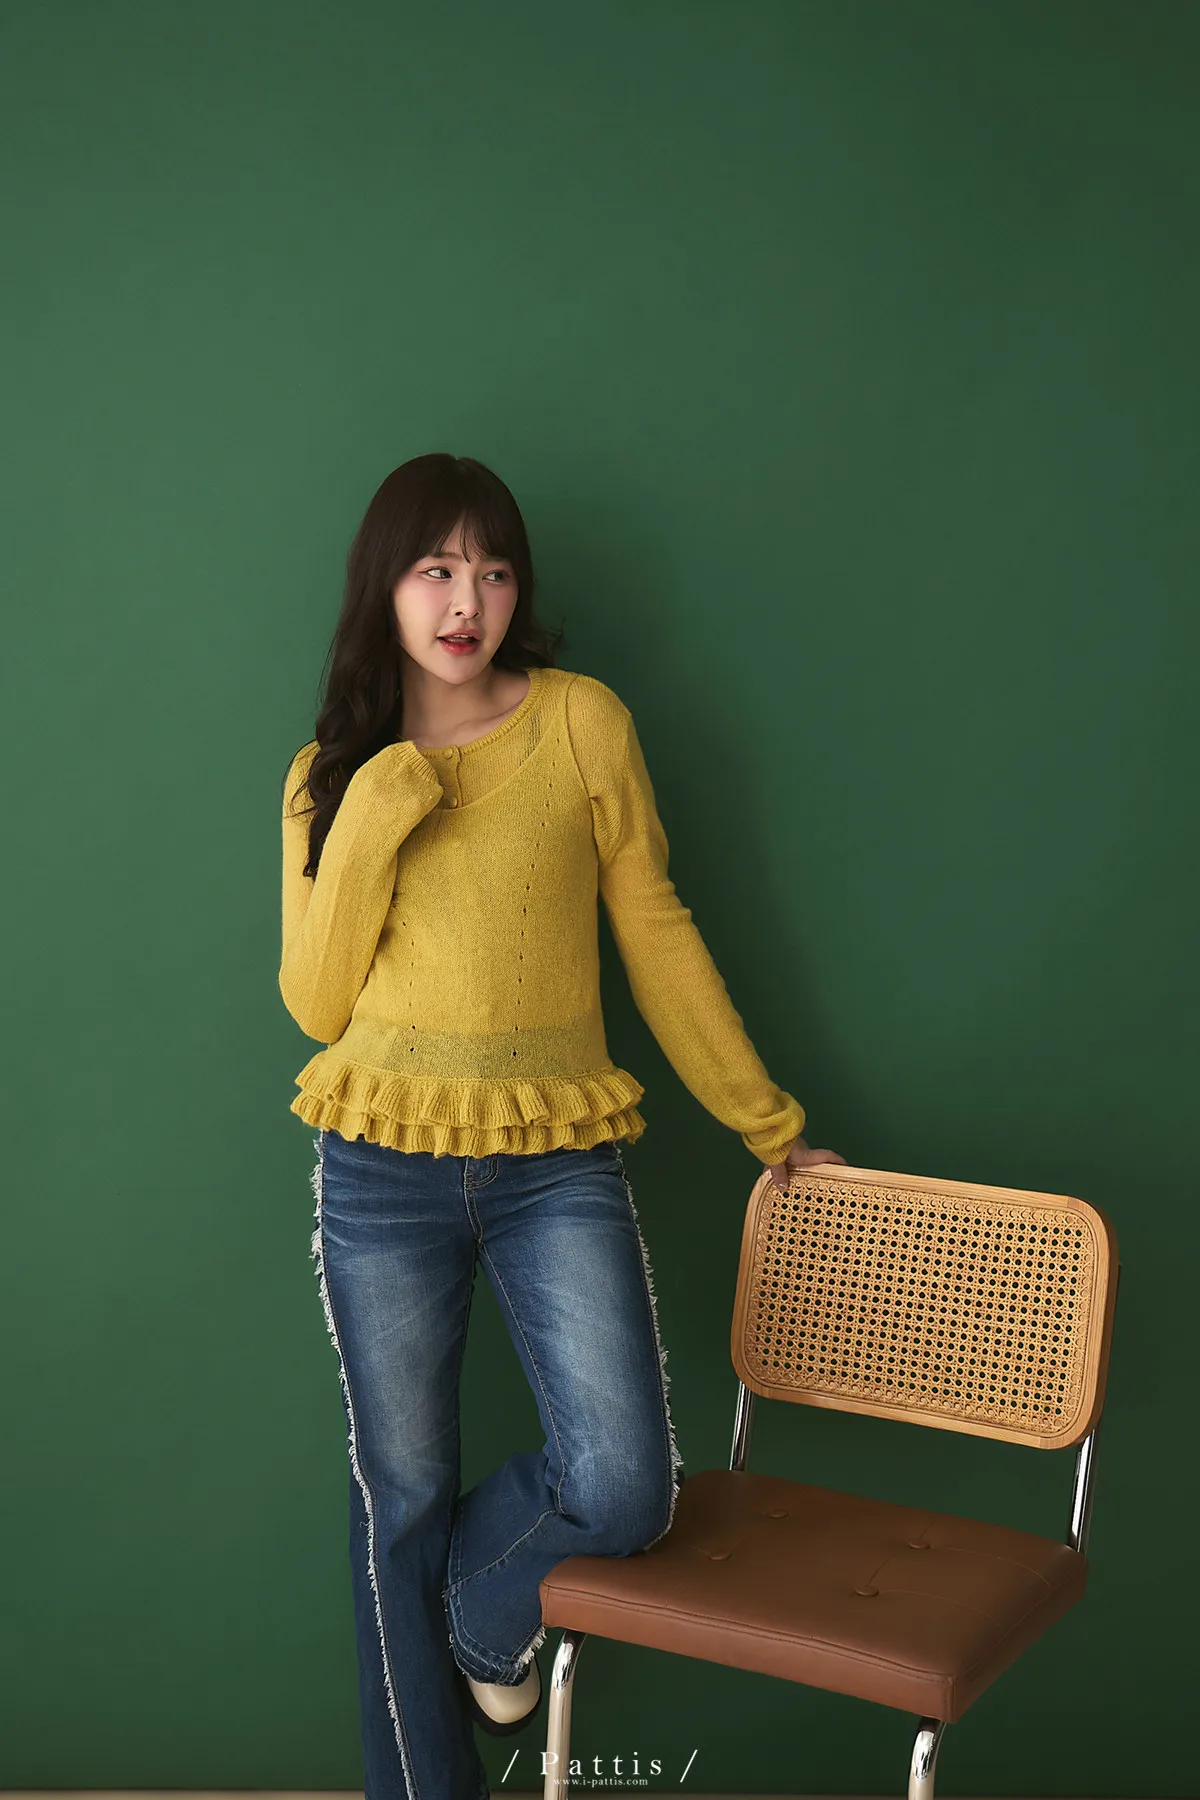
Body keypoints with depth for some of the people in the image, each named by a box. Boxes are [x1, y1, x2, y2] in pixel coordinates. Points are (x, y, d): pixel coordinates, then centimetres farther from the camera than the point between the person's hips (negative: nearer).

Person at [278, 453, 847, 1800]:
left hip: (558, 1162, -1)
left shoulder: (581, 723, 0)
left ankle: (480, 1612, 24)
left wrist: (765, 1123, 9)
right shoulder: (329, 775, 6)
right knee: (402, 1498, 8)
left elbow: (655, 935, 6)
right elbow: (315, 1002, 3)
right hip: (382, 1173, 1)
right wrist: (372, 829, -11)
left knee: (626, 1494, -11)